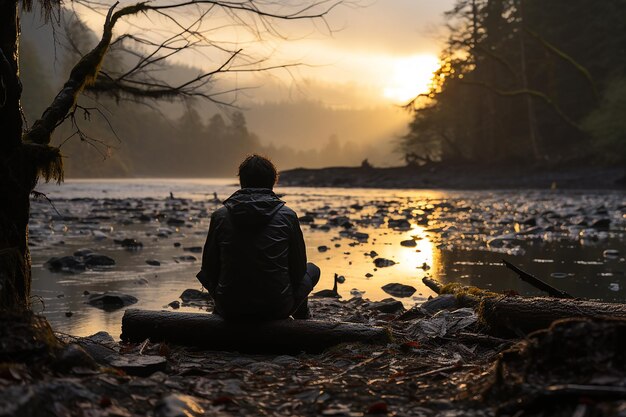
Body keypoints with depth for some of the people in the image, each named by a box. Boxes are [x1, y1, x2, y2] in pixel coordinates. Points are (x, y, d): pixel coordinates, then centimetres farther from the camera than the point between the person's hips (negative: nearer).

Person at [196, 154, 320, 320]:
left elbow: (210, 268, 4)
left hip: (229, 310, 2)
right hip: (276, 309, -1)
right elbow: (298, 268, 1)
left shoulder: (220, 216, -4)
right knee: (312, 270, 27)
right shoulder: (287, 216, -7)